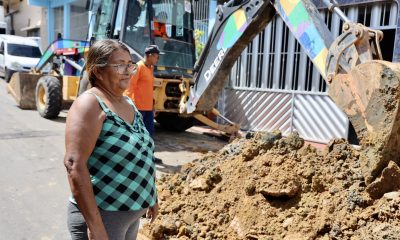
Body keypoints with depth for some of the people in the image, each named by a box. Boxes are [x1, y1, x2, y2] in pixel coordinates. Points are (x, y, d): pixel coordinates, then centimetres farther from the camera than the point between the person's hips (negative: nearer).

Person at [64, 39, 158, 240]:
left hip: (131, 212, 8)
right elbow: (74, 164, -24)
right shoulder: (90, 104, -17)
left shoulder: (128, 103, 8)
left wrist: (150, 197, 17)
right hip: (102, 215, -8)